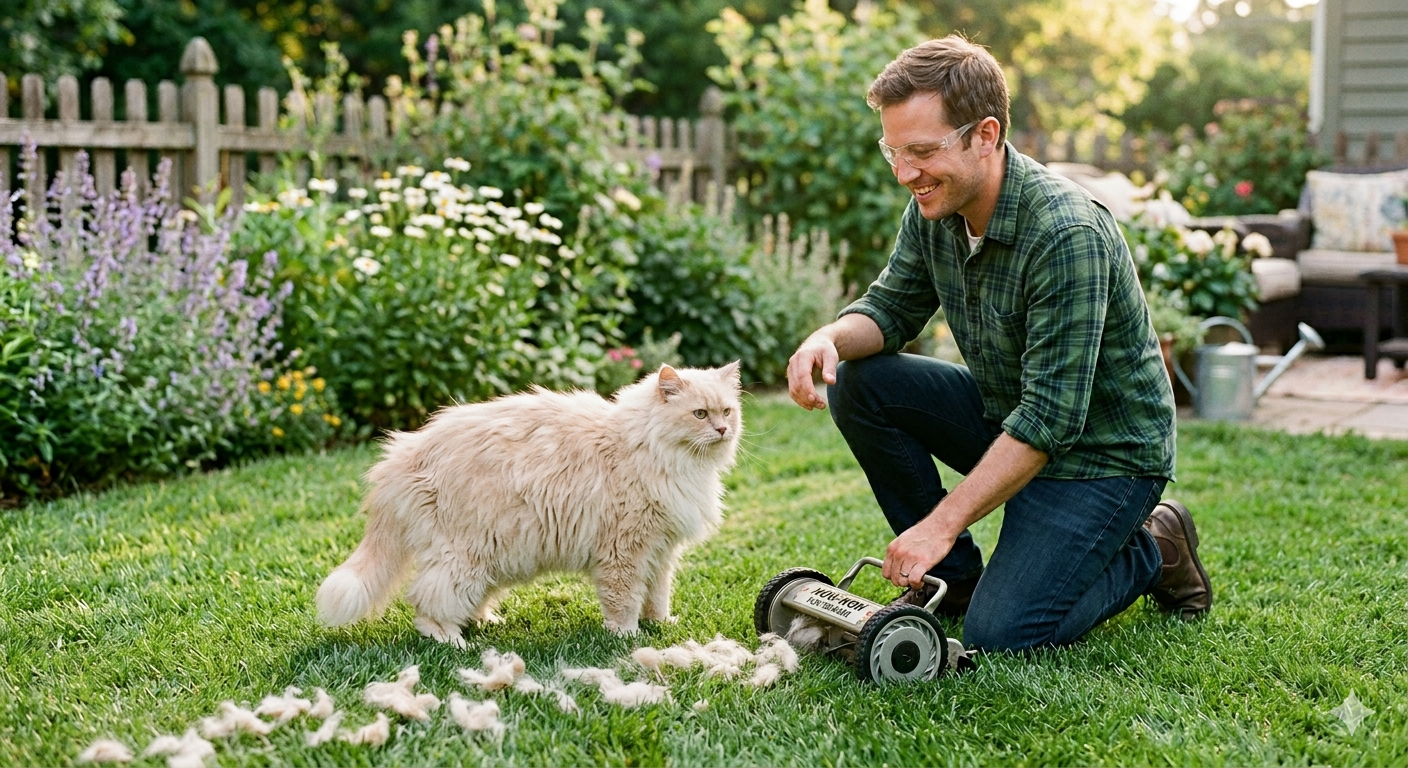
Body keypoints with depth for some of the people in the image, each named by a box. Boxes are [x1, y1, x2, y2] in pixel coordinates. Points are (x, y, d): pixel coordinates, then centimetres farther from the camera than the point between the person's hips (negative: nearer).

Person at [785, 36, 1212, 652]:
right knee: (859, 383, -10)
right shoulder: (933, 209, -7)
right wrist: (830, 338, -19)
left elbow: (1052, 419, -32)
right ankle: (952, 576, 4)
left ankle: (1152, 551, 8)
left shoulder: (1068, 235, -31)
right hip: (1004, 412, 8)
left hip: (1102, 449, -7)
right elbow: (892, 308, 5)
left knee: (1000, 635, -19)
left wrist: (941, 524, -31)